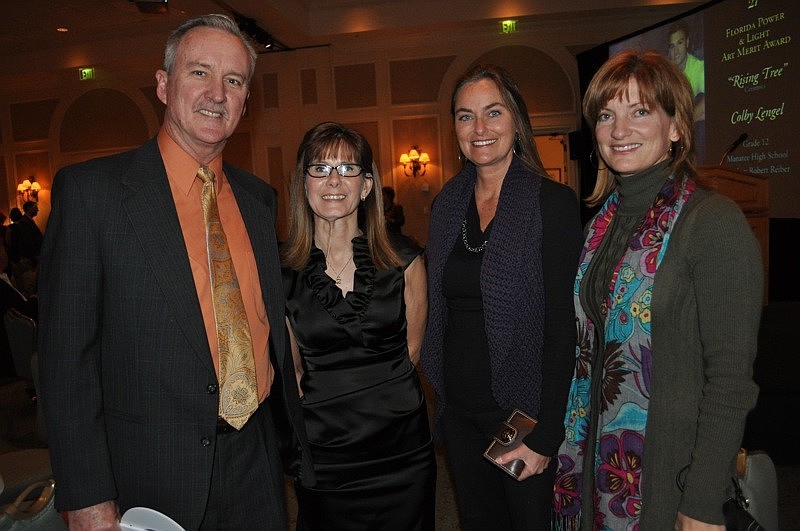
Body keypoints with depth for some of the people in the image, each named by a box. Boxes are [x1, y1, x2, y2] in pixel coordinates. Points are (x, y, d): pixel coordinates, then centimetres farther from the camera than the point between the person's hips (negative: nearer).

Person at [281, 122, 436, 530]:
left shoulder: (404, 263, -5)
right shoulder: (281, 273, -6)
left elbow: (410, 348, 7)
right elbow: (292, 367, 6)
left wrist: (378, 399, 5)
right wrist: (327, 406, 3)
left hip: (402, 449, 1)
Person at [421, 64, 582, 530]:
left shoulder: (553, 203, -13)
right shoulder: (446, 205, 4)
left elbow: (562, 328, -14)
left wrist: (546, 436, -16)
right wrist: (441, 396, 6)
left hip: (520, 411, -5)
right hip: (458, 408, 5)